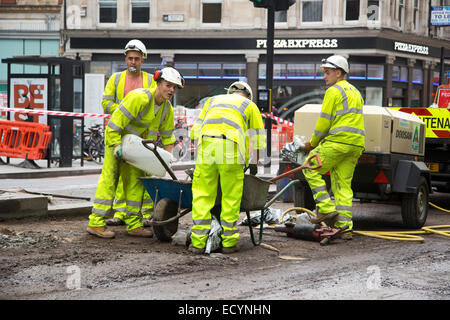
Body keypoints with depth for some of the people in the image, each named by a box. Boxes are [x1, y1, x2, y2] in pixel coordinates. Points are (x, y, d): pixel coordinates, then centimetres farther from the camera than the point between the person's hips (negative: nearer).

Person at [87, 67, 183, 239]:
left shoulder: (167, 108, -3)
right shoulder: (140, 97, -28)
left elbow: (167, 136, 10)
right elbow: (115, 122, -27)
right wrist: (116, 145, -28)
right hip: (116, 137, -8)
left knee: (135, 181, 5)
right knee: (109, 178, -11)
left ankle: (134, 224, 10)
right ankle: (96, 223, -11)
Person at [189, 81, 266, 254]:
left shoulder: (213, 100, 34)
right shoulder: (249, 105, 26)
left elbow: (196, 130, 26)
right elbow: (259, 138, 24)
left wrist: (200, 150, 32)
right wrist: (254, 163, 33)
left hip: (206, 145, 2)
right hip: (231, 147, -2)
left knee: (202, 194, 5)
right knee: (231, 196, 6)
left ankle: (198, 242, 2)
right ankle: (228, 242, 7)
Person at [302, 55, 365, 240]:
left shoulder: (333, 91, -5)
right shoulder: (355, 92, 24)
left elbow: (324, 122, -8)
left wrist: (313, 143, 5)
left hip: (338, 141, -8)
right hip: (356, 144, 8)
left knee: (310, 170, 3)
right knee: (343, 184, 7)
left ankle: (326, 209, -4)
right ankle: (345, 227, 3)